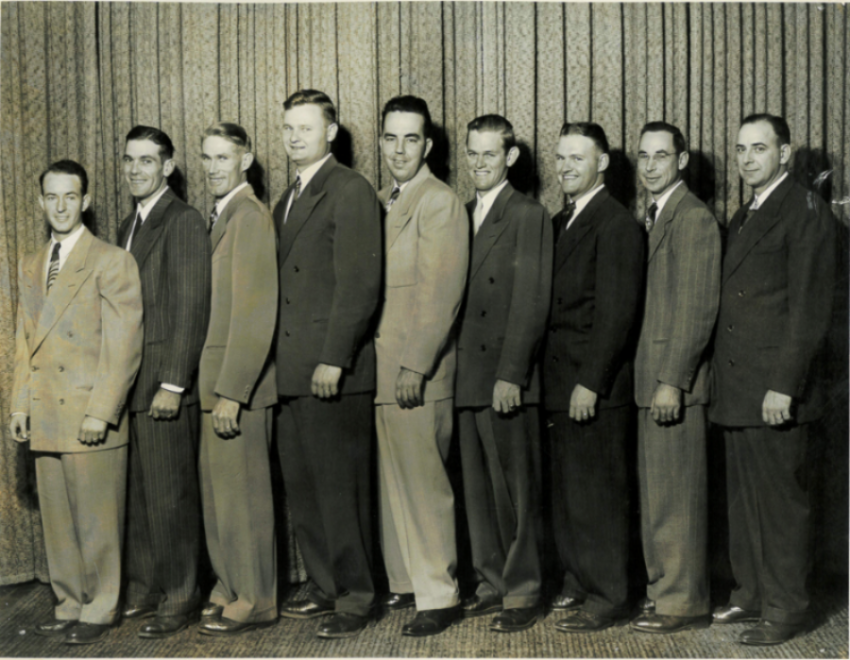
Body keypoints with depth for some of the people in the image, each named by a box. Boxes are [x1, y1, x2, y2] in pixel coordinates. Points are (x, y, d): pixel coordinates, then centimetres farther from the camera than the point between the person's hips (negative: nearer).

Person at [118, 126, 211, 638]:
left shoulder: (184, 222, -9)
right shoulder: (130, 226, 18)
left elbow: (191, 308, -15)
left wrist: (172, 383, -18)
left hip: (165, 384, -8)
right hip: (130, 385, 8)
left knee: (171, 496, -1)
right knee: (137, 495, 12)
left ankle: (179, 599, 9)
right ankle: (143, 591, 21)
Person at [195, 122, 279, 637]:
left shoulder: (250, 216, -14)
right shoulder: (222, 216, 16)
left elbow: (255, 314, -19)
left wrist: (231, 392, -21)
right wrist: (213, 386, 13)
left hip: (238, 382, -9)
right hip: (214, 381, 9)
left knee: (242, 491, -1)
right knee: (217, 489, 14)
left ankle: (254, 600, 8)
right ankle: (231, 588, 25)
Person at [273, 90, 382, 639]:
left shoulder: (351, 191, -8)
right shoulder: (288, 200, 20)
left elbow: (360, 284, -15)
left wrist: (332, 360, -19)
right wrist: (283, 362, 14)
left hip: (335, 372, -9)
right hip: (293, 370, 9)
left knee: (340, 485, -3)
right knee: (303, 485, 12)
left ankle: (355, 598, 6)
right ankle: (325, 587, 22)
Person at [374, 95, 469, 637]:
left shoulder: (440, 203, -9)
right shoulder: (381, 203, 17)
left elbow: (442, 293, -15)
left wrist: (415, 366, -19)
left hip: (417, 373, -8)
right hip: (378, 368, 8)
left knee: (423, 483, -4)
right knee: (391, 481, 11)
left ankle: (438, 596, 3)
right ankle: (405, 582, 20)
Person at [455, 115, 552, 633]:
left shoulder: (529, 217, -5)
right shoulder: (461, 216, 16)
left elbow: (531, 302, -11)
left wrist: (510, 374, -17)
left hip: (506, 380, -7)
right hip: (466, 376, 7)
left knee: (516, 489, -1)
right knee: (478, 488, 11)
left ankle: (523, 591, 7)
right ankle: (493, 581, 22)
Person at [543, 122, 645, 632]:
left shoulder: (616, 224, -11)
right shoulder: (562, 222, 17)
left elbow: (616, 311, -16)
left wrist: (591, 382, -19)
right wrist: (551, 380, 13)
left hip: (597, 386, -9)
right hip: (562, 384, 9)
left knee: (598, 494, -2)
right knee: (567, 491, 14)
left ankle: (607, 598, 7)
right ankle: (578, 584, 25)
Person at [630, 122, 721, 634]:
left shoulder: (694, 218, -11)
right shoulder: (654, 217, 19)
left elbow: (698, 308, -17)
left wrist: (672, 380, -20)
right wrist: (650, 378, 14)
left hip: (675, 380, -9)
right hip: (652, 380, 9)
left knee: (676, 496, -4)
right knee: (656, 494, 14)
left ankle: (684, 602, 4)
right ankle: (663, 590, 22)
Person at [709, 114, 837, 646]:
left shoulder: (805, 211, -8)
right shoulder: (744, 217, 19)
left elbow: (810, 308, -14)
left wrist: (784, 385, -18)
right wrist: (726, 381, 12)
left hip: (775, 388, -8)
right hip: (738, 390, 8)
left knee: (781, 499, -2)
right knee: (744, 496, 14)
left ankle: (785, 609, 7)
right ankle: (751, 593, 25)